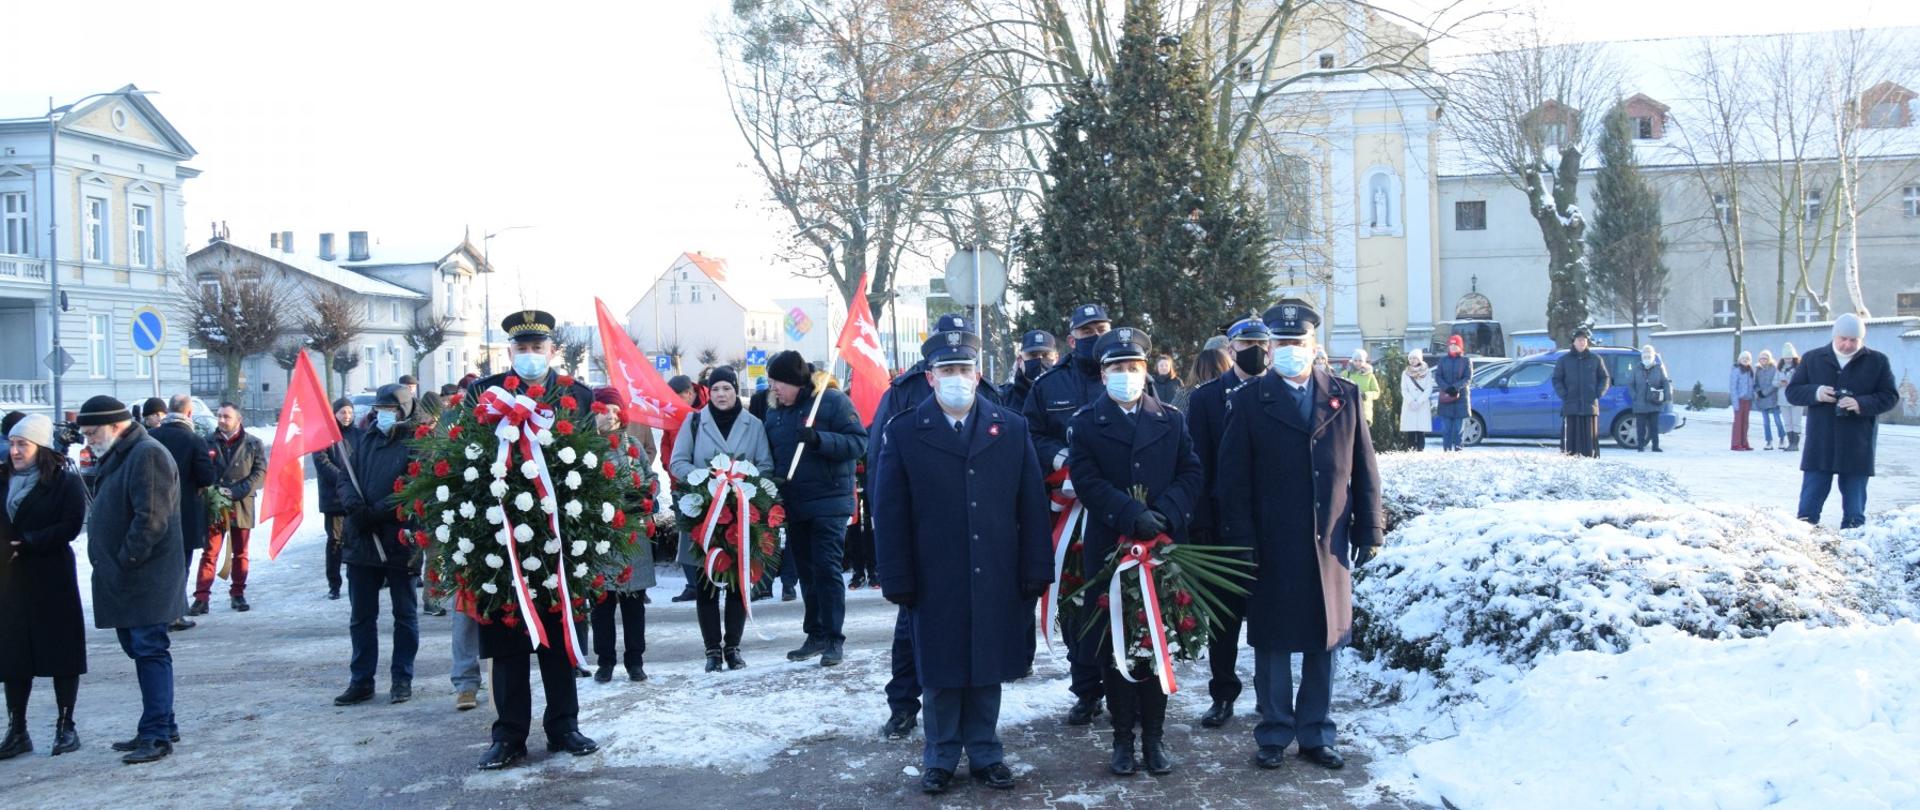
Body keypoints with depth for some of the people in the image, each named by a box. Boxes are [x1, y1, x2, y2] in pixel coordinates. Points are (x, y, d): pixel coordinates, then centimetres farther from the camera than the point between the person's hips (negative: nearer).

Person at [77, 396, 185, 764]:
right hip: (122, 580, 10)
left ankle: (157, 734, -5)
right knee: (141, 650, 14)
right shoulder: (116, 457, 18)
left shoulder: (147, 455, -14)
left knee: (149, 651, -7)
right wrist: (111, 566, 13)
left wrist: (125, 562, -18)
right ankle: (161, 726, 22)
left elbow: (151, 519, -22)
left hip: (144, 578, -10)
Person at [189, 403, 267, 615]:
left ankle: (237, 595, 21)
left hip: (241, 506, 1)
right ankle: (201, 598, -2)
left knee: (240, 554, 11)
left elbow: (260, 473, -4)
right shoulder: (209, 443, 3)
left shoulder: (253, 444, 2)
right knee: (209, 554, -2)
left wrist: (235, 491, -14)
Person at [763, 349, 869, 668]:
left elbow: (858, 442, -13)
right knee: (806, 572, 11)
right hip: (793, 506, 6)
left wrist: (819, 439, -25)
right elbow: (770, 455, 20)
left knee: (827, 568, -8)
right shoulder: (774, 412, 12)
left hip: (828, 502, -6)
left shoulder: (833, 401, -7)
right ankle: (816, 635, 21)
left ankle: (834, 639, -2)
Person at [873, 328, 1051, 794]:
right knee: (940, 672, 8)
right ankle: (941, 758, 23)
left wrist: (1036, 571, -2)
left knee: (988, 669, 11)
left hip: (995, 580, 2)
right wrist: (897, 581, -6)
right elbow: (890, 515, -2)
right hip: (934, 581, -1)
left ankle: (984, 754, 25)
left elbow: (1033, 507, 3)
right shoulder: (903, 434, -1)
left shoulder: (1012, 429, 4)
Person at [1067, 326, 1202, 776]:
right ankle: (1124, 736, 13)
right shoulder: (1085, 423, 3)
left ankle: (1155, 735, 15)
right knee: (1113, 645, 3)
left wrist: (1165, 514, -14)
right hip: (1107, 548, -1)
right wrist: (1132, 516, -19)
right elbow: (1087, 481, -8)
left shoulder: (1172, 419, 9)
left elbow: (1192, 474, 3)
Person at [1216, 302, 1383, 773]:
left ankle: (1316, 735, 22)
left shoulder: (1344, 397, 7)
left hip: (1329, 546, 2)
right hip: (1272, 550, -2)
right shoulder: (1249, 403, 0)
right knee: (1272, 645, 6)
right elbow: (1234, 480, -2)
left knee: (1324, 643, 9)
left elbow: (1364, 469, 8)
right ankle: (1274, 735, 19)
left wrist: (1370, 528, 3)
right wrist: (1240, 542, -8)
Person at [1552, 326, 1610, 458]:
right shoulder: (1564, 360, 8)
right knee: (1570, 438, -4)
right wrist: (1563, 394, -5)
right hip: (1570, 407, 0)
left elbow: (1605, 378, 13)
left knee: (1590, 437, 1)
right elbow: (1556, 380, 9)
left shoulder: (1596, 360, 9)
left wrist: (1598, 394, -1)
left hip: (1590, 407, 0)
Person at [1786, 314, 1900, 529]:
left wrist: (1861, 404, -16)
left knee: (1855, 501, 6)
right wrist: (1815, 393, -13)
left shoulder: (1878, 362, 3)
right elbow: (1792, 392, 7)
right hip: (1819, 445, 1)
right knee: (1811, 497, 2)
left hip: (1858, 447, -1)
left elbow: (1890, 397, 2)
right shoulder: (1812, 358, 7)